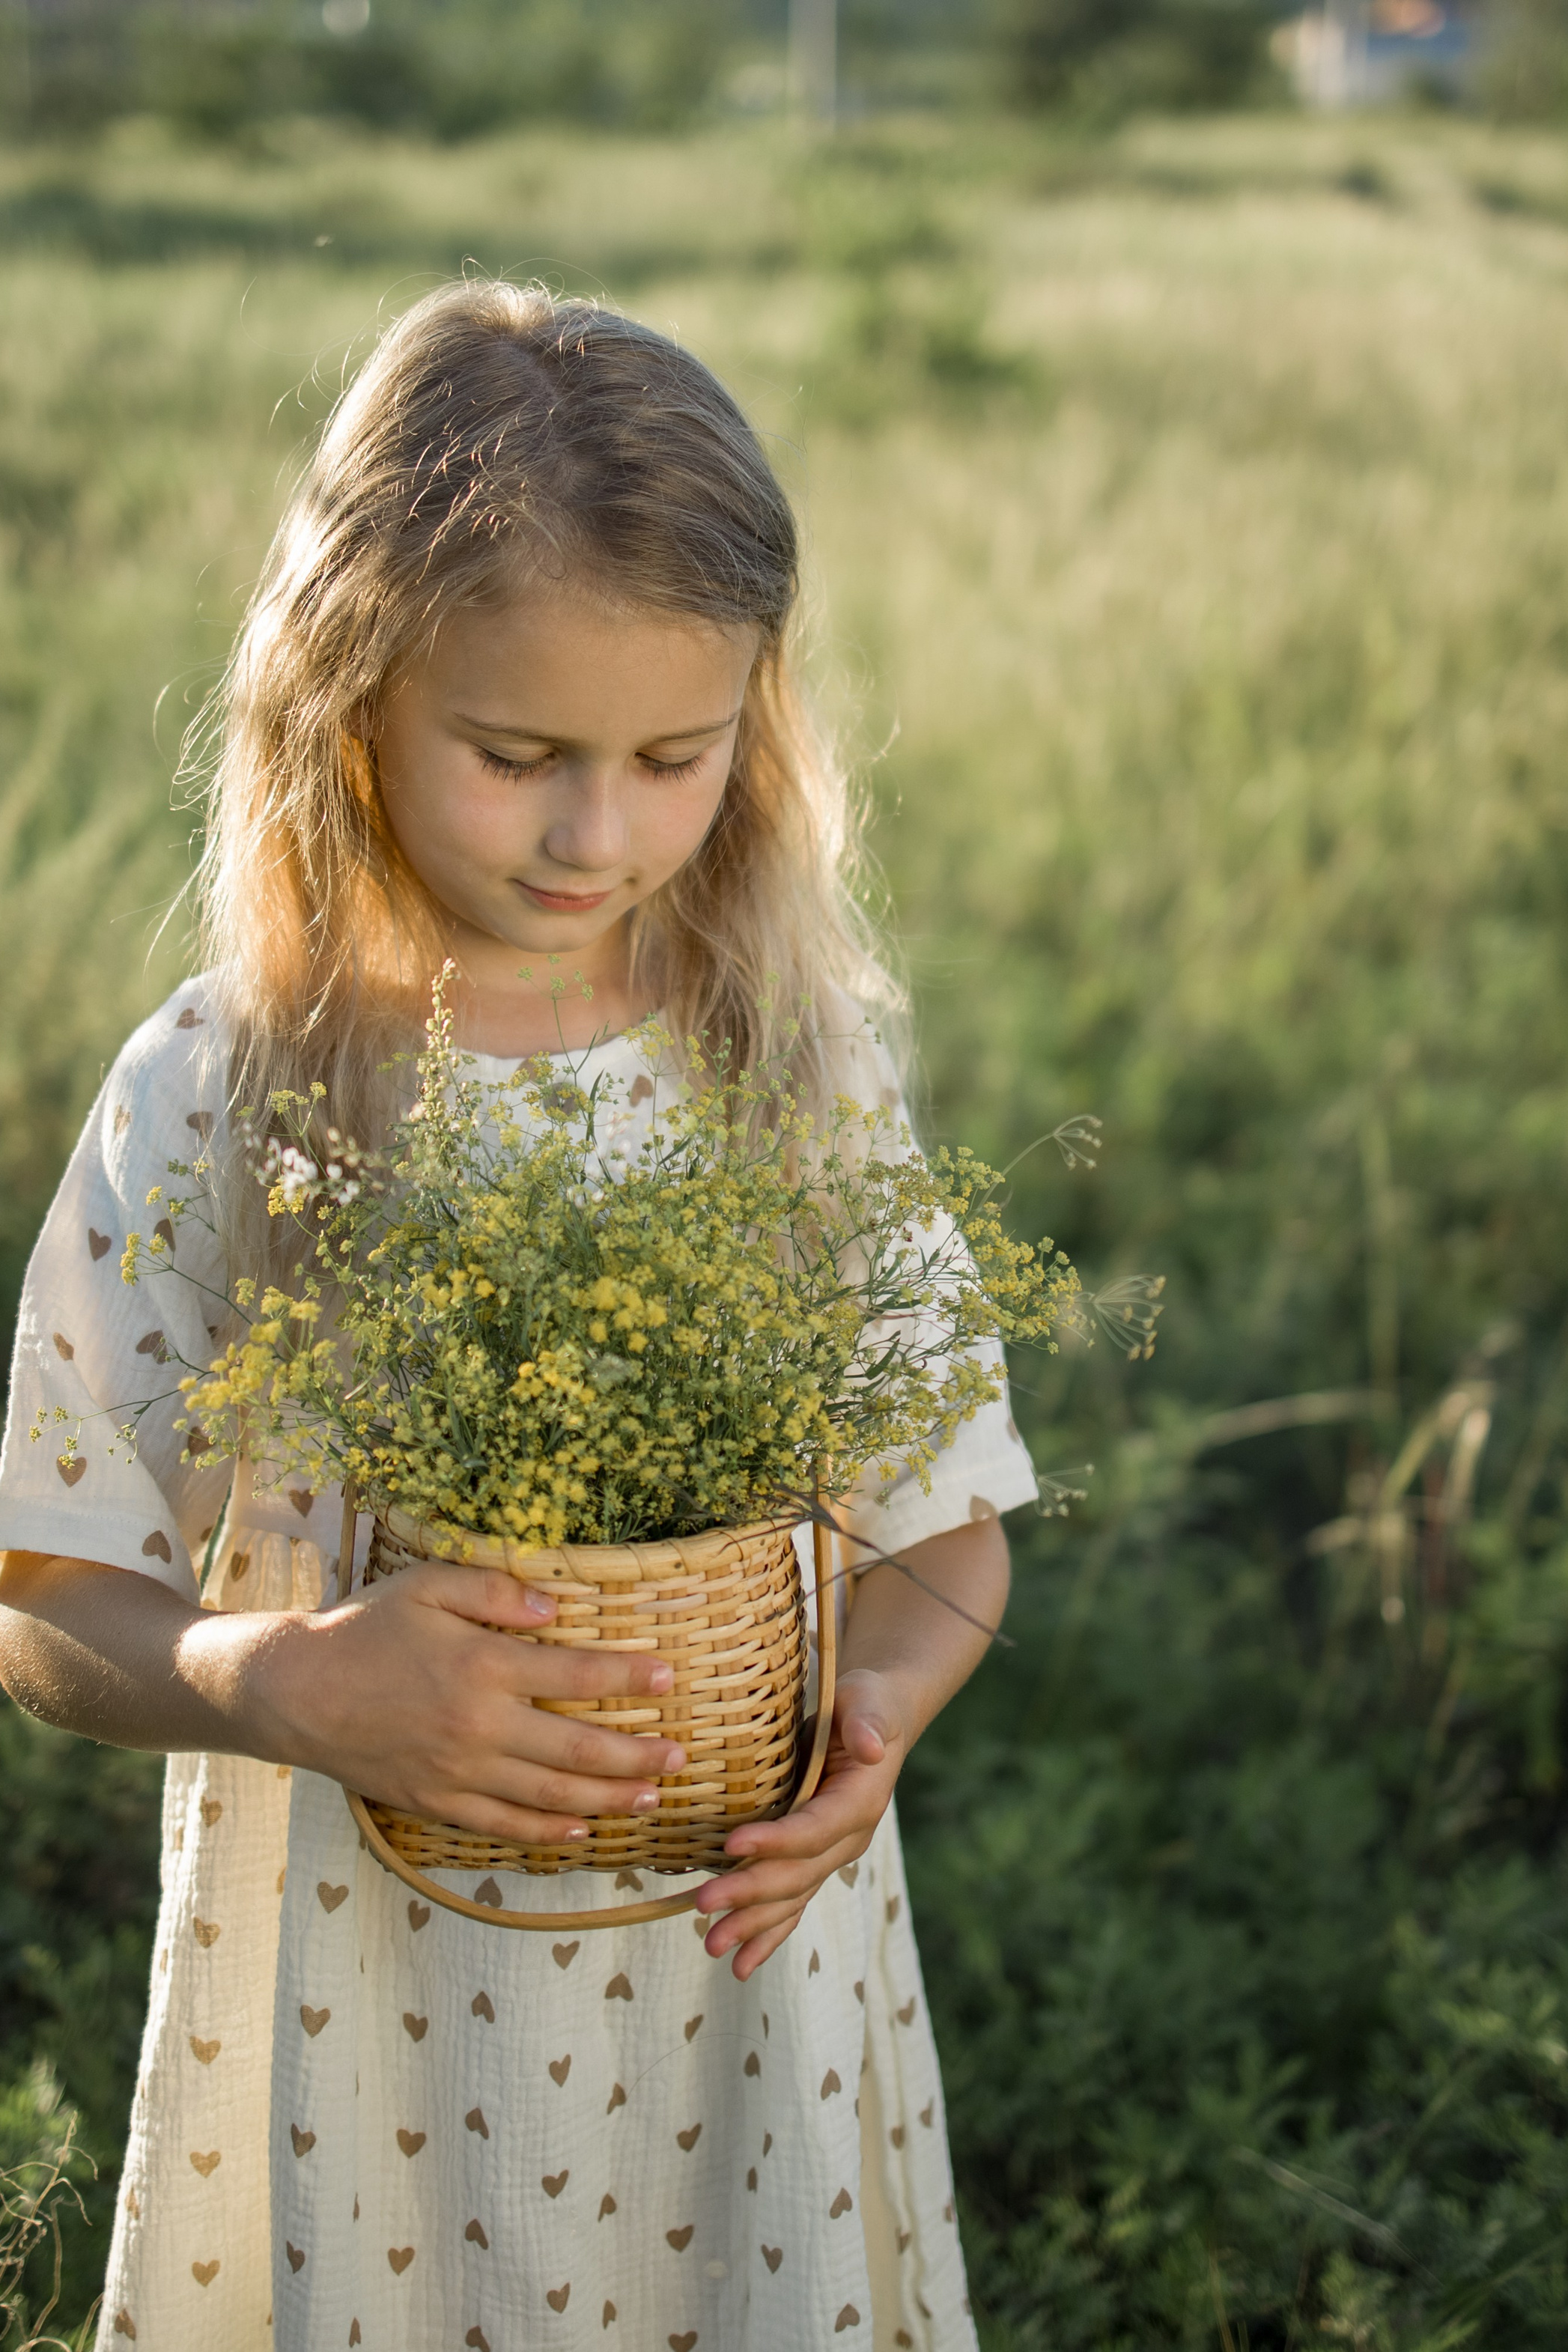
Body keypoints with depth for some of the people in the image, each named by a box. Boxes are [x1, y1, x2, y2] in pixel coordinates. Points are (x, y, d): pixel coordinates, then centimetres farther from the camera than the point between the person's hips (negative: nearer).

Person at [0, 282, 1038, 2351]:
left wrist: (877, 1705, -19)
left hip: (743, 1975, 2)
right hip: (356, 2001, -1)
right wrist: (287, 1681, -26)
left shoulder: (807, 1075, -6)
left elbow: (946, 1535, 2)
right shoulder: (216, 1100, -11)